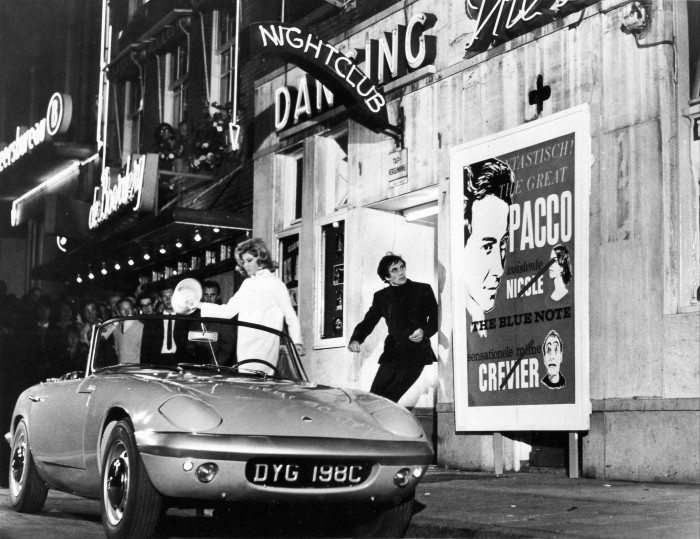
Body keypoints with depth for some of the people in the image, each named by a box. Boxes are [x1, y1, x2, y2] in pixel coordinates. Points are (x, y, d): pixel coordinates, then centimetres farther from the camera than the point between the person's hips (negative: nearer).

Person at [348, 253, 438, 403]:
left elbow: (435, 318, 9)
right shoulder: (381, 297, 14)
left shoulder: (423, 290, 8)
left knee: (387, 400, -14)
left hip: (415, 356, -3)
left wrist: (424, 331, -12)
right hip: (392, 355, 3)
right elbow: (368, 322, 11)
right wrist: (355, 339, -9)